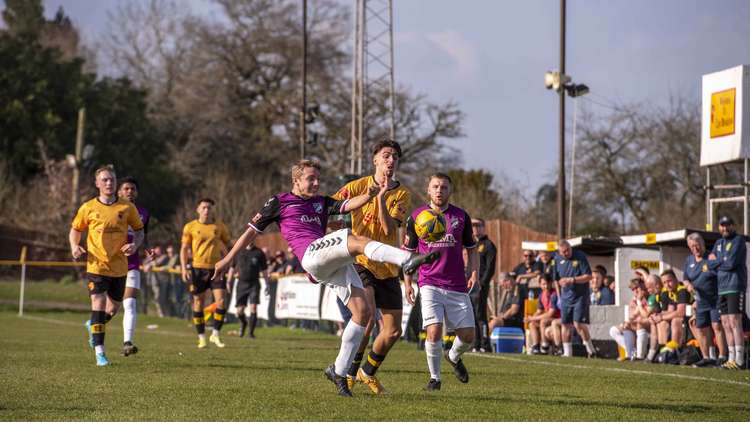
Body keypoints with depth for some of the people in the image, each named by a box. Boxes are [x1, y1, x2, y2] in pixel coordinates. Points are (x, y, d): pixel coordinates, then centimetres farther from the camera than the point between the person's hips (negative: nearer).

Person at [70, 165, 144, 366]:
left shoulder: (127, 207, 1)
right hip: (96, 265, -2)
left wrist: (135, 245, -10)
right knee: (98, 303, -15)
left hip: (119, 266, 2)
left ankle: (93, 325, 45)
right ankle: (99, 351, -13)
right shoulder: (88, 208, 0)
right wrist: (75, 247, -6)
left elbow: (139, 231, 11)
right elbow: (75, 229, 13)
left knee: (114, 307, 13)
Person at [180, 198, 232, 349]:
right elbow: (184, 249, 6)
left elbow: (226, 247, 15)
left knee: (221, 300, -10)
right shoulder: (190, 227, 2)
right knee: (198, 302, 2)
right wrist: (184, 269, -3)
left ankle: (215, 334, 4)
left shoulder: (220, 227, 5)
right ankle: (201, 338, 13)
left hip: (216, 268, 1)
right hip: (198, 268, -1)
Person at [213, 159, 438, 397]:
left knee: (363, 311, -6)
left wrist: (369, 196, -11)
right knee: (356, 241, -32)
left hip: (336, 263, 6)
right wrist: (228, 259, 18)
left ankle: (339, 371, 3)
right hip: (312, 254, -6)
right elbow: (252, 230, 19)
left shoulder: (322, 202, 28)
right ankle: (408, 260, -52)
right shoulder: (279, 202, 15)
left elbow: (348, 205, 10)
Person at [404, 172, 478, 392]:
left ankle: (454, 357, 34)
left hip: (457, 287, 2)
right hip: (430, 284, -2)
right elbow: (408, 252, 10)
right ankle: (434, 377, 2)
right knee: (434, 331, -17)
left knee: (468, 335, 0)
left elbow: (471, 248, 15)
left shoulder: (461, 216, 5)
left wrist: (474, 272, -1)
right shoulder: (416, 217, 2)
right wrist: (407, 283, 5)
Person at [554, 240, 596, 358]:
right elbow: (556, 278, 20)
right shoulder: (557, 259, 5)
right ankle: (567, 352, 17)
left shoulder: (580, 256, -11)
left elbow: (588, 276, -13)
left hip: (580, 296, -5)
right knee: (566, 325, 7)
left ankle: (590, 350, -1)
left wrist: (572, 280, -20)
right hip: (566, 296, 5)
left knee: (578, 324, -14)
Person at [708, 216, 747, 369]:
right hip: (722, 288, 8)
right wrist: (723, 262, -5)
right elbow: (710, 264, 10)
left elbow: (731, 263, -15)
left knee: (734, 322, -13)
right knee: (726, 324, 7)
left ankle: (739, 360, -15)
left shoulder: (738, 240, -4)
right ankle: (731, 358, 12)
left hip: (735, 286, -8)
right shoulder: (718, 243, 19)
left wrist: (716, 262, 0)